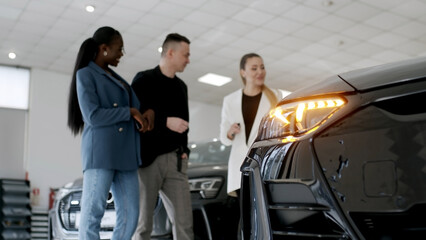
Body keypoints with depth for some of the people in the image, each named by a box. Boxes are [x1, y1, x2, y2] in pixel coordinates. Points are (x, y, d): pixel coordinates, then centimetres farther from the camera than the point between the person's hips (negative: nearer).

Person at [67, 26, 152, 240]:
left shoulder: (117, 79, 24)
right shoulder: (85, 75, 1)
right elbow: (93, 116, -11)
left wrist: (147, 113, -4)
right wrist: (130, 112, -4)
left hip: (125, 154, 7)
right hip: (100, 152, -7)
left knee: (129, 215, 1)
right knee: (92, 213, -7)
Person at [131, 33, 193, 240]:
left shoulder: (181, 86, 19)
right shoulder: (144, 80, 1)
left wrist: (184, 150, 8)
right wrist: (166, 122, -18)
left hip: (175, 160, 5)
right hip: (148, 159, -5)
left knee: (184, 223, -2)